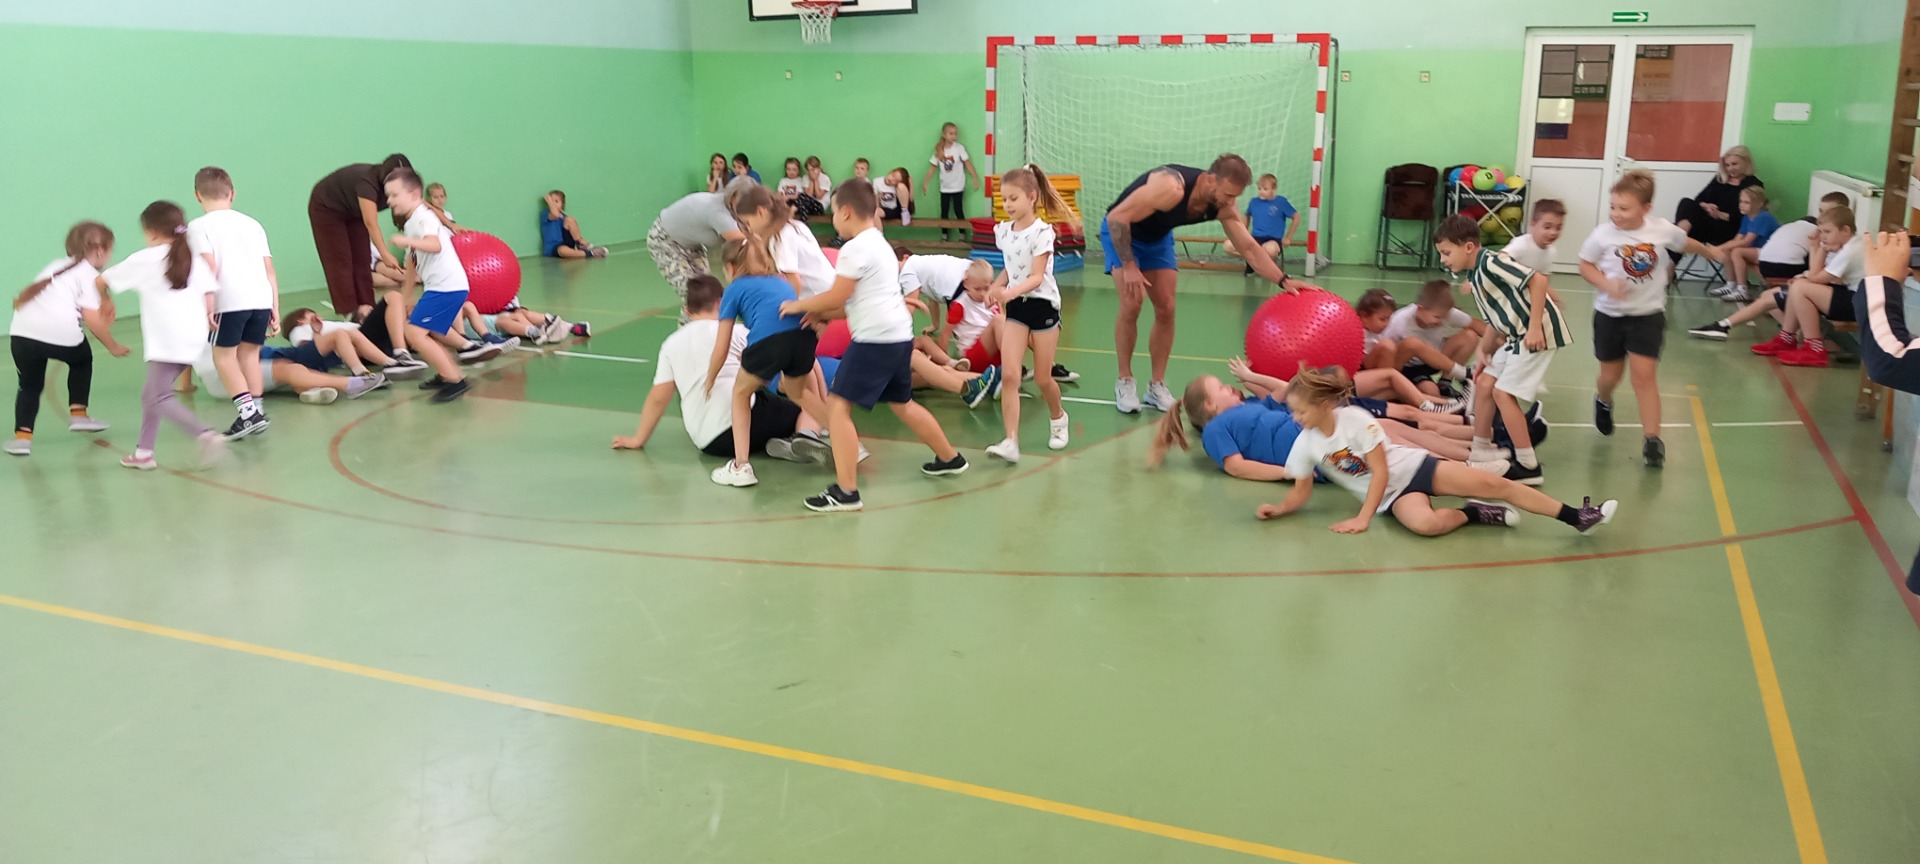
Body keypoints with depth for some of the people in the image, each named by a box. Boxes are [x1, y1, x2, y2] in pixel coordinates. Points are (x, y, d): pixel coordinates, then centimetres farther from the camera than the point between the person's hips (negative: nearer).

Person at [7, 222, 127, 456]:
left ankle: (22, 435, 1)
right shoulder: (90, 275, 7)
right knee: (82, 361, 27)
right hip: (61, 334, -4)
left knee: (30, 385, 17)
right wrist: (113, 346, 7)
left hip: (22, 331, 5)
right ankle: (78, 414, 26)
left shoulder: (55, 267, 28)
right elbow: (92, 318, -2)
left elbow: (23, 297, 23)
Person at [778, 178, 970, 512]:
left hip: (875, 339, -10)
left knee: (837, 406, -9)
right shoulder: (879, 243, 18)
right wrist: (820, 312, 12)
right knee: (901, 403, 27)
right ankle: (950, 458, 40)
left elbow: (836, 297, -15)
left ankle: (846, 492, -13)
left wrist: (799, 305, 0)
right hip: (899, 334, 10)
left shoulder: (855, 248, -13)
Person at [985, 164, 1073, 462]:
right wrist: (996, 288, -1)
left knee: (1042, 379, 6)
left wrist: (1010, 292, -39)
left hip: (1043, 306, -4)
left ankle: (1058, 417, 37)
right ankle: (1011, 441, -14)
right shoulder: (1003, 231, 4)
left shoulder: (1042, 231, -14)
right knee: (1009, 374, -11)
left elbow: (1037, 277, -22)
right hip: (1015, 308, 4)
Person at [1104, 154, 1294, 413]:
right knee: (1131, 306, -17)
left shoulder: (1223, 207, -18)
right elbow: (1116, 218, -34)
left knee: (1166, 309, -2)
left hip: (1157, 238, 6)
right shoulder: (1171, 188, -39)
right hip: (1121, 232, -6)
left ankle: (1157, 385, 9)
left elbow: (1249, 248, -10)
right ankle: (1124, 382, -2)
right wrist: (1129, 266, -33)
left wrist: (1283, 281, -21)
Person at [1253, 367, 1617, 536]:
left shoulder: (1354, 419, -18)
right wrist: (1278, 509, -20)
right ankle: (1472, 513, -4)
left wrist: (1363, 518, -24)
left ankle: (1577, 516, -5)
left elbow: (1380, 471, -17)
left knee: (1494, 484, -14)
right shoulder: (1304, 445, -7)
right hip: (1392, 494, 1)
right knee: (1425, 524, -35)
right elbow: (1301, 493, 2)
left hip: (1415, 466, -1)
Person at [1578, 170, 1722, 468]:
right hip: (1610, 314, 0)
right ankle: (1603, 401, 48)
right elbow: (1585, 266, -4)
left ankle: (1652, 439, -4)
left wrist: (1709, 251, 31)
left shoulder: (1662, 230, -9)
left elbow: (1685, 243, 13)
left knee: (1645, 375, -9)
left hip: (1648, 314, 0)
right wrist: (1606, 284, -23)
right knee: (1611, 375, 11)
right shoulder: (1603, 234, -15)